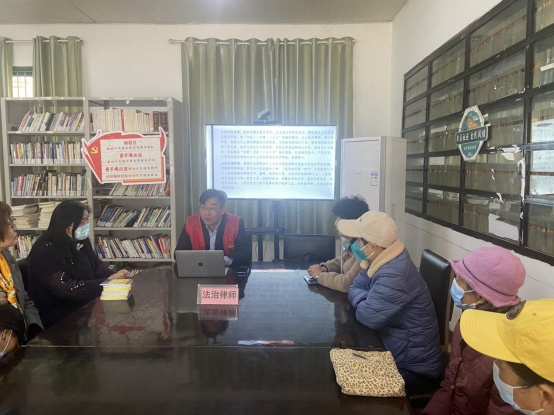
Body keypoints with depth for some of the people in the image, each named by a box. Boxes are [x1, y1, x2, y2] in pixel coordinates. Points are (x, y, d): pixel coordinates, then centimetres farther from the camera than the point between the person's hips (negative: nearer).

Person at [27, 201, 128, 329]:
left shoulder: (81, 240, 5)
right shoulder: (46, 252, -19)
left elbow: (97, 265, 7)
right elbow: (66, 288, -27)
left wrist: (114, 277, -14)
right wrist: (107, 281, -28)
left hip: (85, 305, 7)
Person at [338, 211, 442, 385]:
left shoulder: (393, 276, -33)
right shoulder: (382, 260, -2)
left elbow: (368, 316, -32)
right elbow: (355, 287, 3)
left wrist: (362, 301, -13)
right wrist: (365, 300, -17)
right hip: (396, 347, 8)